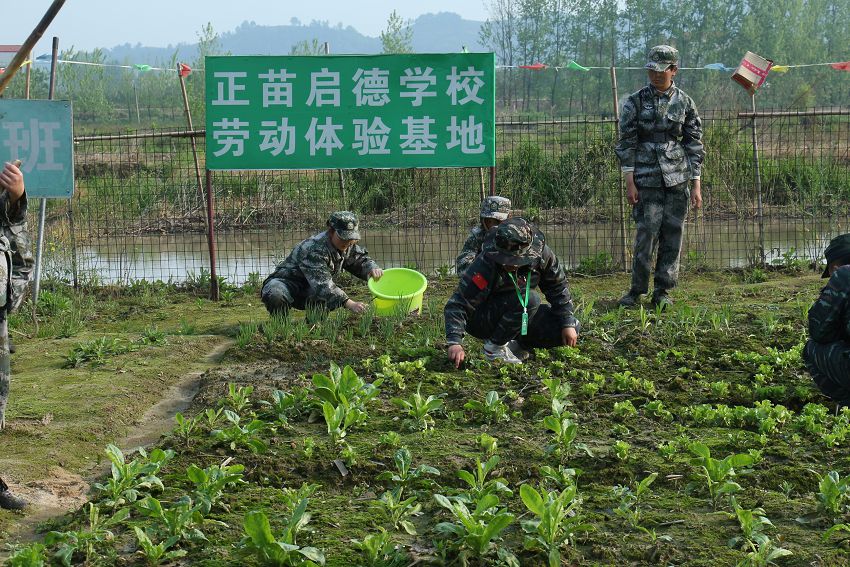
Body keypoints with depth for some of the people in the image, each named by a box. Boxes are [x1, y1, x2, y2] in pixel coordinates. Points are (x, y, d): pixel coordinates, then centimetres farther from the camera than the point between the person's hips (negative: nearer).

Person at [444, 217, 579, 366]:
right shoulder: (486, 264, -31)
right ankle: (494, 346, -15)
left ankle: (517, 344, 8)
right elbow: (457, 305, -30)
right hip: (480, 320, -6)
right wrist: (455, 342, -42)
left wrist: (568, 324, -3)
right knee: (529, 299, -32)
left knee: (571, 329, -9)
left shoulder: (541, 254, -17)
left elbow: (558, 287, 0)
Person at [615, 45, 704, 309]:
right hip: (647, 178, -2)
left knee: (673, 235, 2)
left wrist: (696, 184, 3)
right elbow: (626, 142, 1)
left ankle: (663, 292, 11)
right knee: (646, 233, -7)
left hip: (678, 178, 2)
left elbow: (694, 144, 8)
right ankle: (636, 290, 4)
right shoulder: (636, 102, 2)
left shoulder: (684, 102, 7)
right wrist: (629, 181, -6)